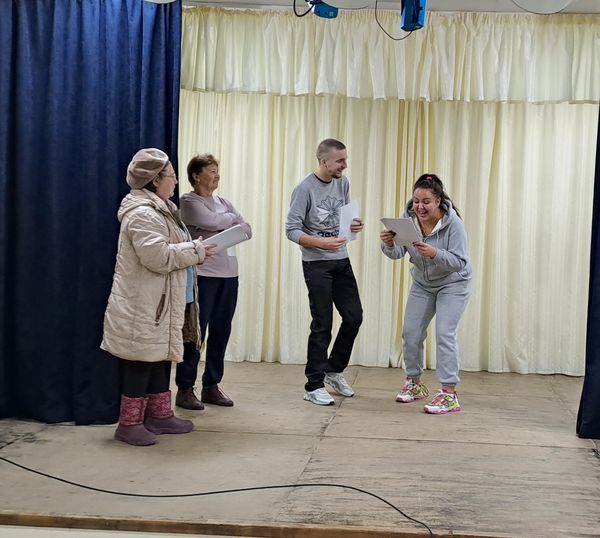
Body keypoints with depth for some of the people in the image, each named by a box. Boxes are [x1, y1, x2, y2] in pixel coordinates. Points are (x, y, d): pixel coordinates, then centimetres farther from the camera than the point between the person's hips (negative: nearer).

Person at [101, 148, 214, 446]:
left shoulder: (160, 209, 16)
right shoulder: (142, 214, -19)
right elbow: (159, 256, -28)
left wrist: (193, 250, 9)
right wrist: (196, 250, -17)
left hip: (161, 304, 11)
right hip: (143, 306, -11)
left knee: (160, 358, 15)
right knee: (141, 361, -3)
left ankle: (159, 415, 25)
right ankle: (129, 423, 6)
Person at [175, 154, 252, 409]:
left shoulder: (222, 202, 17)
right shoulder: (188, 202, -3)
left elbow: (247, 230, 9)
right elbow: (213, 222, -17)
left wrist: (227, 230, -9)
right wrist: (232, 218, 2)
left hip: (229, 274, 6)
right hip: (203, 275, -6)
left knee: (221, 333, 8)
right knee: (196, 333, -3)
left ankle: (211, 386, 18)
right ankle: (185, 389, 5)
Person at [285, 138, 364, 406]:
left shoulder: (342, 183, 6)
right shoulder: (305, 189, -13)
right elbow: (292, 230, -14)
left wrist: (355, 225, -5)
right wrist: (321, 243, -27)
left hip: (342, 262, 7)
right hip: (317, 265, -7)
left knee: (354, 317, 8)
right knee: (322, 325, -4)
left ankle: (333, 369, 28)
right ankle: (314, 386, 7)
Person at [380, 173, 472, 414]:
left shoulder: (452, 223, -26)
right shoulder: (408, 217, -14)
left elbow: (459, 262, -27)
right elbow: (397, 253, -14)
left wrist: (435, 253, -44)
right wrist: (389, 244, -37)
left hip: (452, 284, -5)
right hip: (422, 284, 5)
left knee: (444, 334, -14)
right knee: (411, 332, 5)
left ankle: (449, 393, -10)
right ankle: (414, 383, 23)